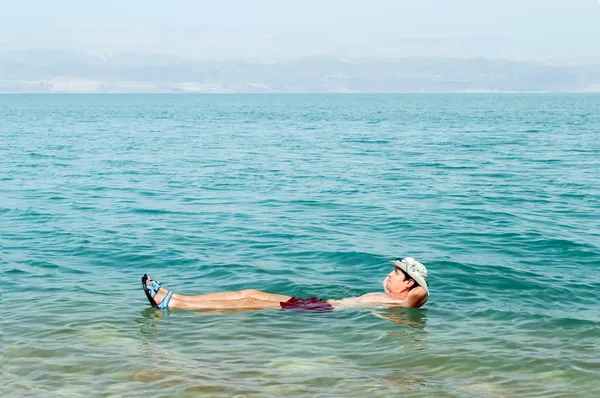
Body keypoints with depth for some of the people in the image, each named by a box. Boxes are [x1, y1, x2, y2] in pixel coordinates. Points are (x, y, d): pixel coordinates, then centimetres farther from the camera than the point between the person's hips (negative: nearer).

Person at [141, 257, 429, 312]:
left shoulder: (403, 304, -8)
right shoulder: (387, 297, 18)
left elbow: (421, 291, -27)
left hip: (325, 312, -9)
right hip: (318, 304, 9)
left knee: (249, 302, -14)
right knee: (249, 293, 0)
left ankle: (169, 304, -15)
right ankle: (171, 298, -2)